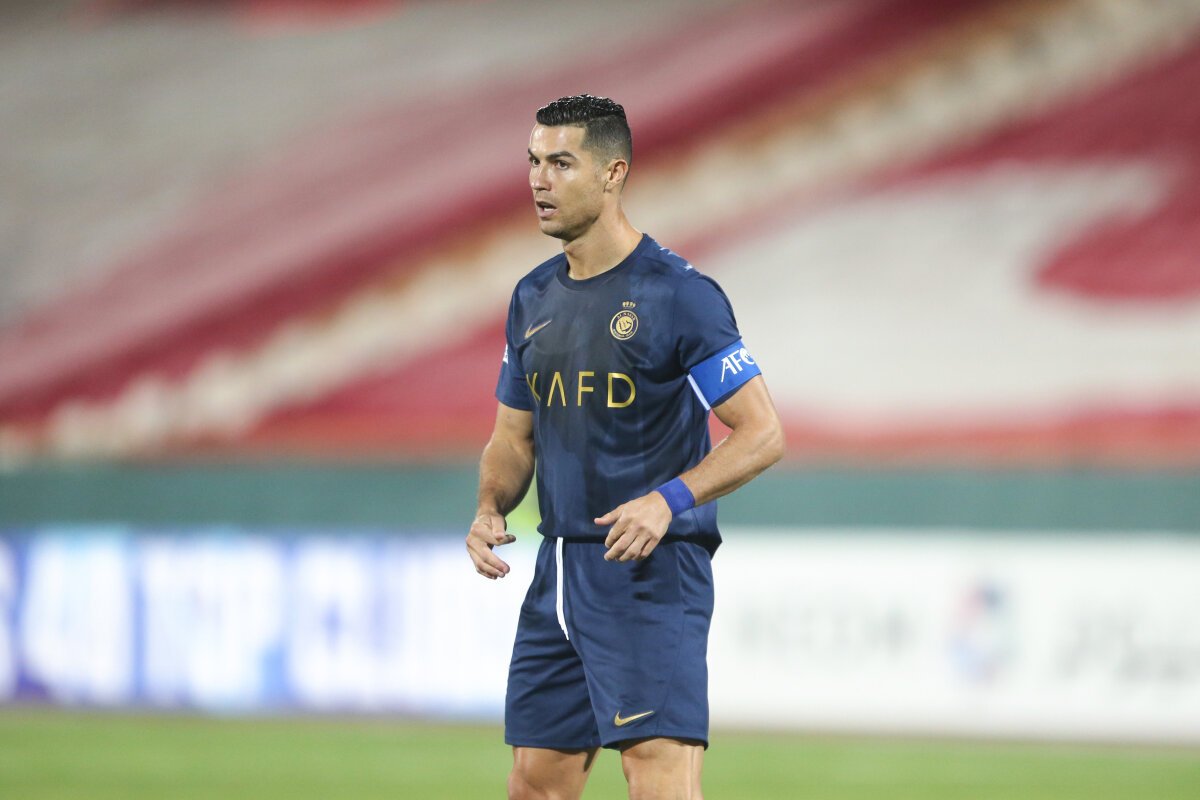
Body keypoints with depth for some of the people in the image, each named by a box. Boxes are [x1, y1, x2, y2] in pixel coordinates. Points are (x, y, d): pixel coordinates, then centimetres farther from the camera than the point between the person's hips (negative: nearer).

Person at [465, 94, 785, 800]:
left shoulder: (679, 293, -9)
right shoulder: (533, 299, 13)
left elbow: (763, 433, -10)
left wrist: (669, 499, -23)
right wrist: (490, 510, 2)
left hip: (652, 575, -7)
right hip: (557, 578, 7)